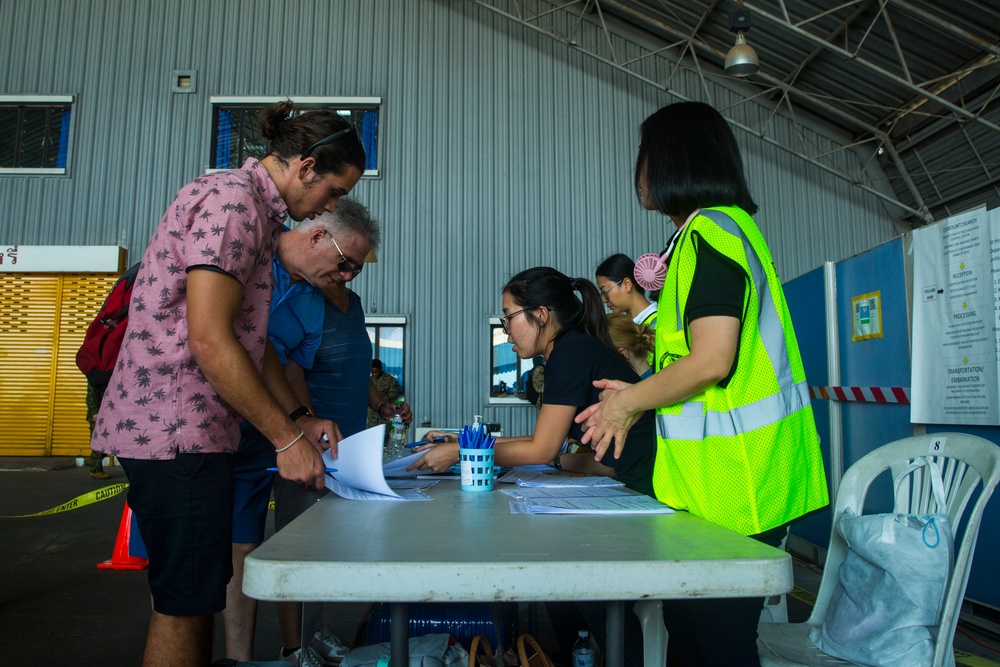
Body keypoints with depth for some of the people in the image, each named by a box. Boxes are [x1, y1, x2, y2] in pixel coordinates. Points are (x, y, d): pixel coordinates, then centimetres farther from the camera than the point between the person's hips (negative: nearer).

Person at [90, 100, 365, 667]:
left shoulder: (255, 213, 18)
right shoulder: (230, 200, -15)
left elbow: (252, 338, 19)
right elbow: (210, 342, -23)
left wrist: (300, 418, 13)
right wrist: (287, 438, -17)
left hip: (198, 429, 10)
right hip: (174, 428, -10)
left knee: (197, 595, 17)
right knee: (187, 602, -1)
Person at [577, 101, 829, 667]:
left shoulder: (711, 232, -13)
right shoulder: (729, 227, 19)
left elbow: (711, 361, -23)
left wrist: (630, 401, -7)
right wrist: (639, 397, 17)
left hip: (730, 486, -10)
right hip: (724, 481, 10)